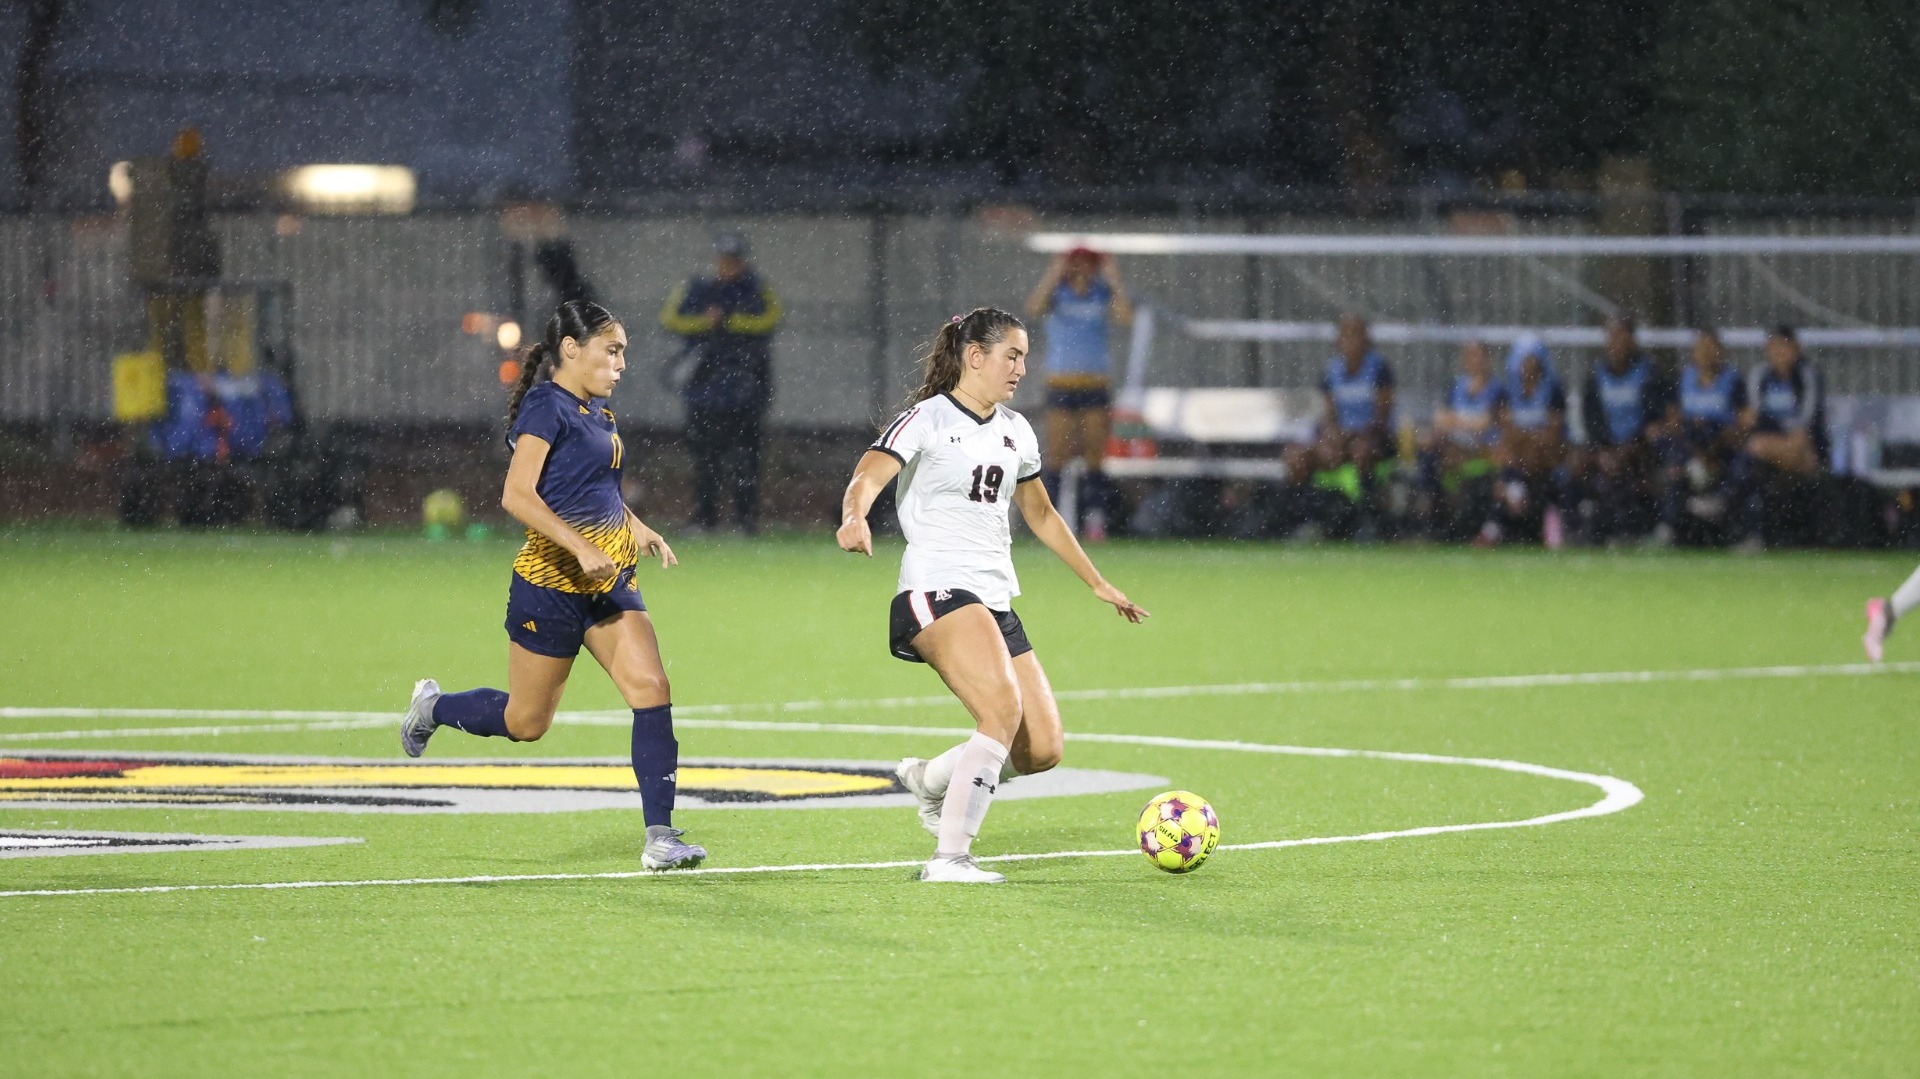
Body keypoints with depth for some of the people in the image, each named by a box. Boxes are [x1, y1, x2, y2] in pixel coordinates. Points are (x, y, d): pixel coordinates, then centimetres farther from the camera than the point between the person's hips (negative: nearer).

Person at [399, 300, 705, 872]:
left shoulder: (598, 412, 12)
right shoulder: (546, 407, -15)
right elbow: (517, 496, -24)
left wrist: (638, 529, 14)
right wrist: (581, 548, -30)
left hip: (609, 583, 8)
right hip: (552, 583, -7)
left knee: (652, 689, -9)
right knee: (526, 721, 6)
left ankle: (660, 836, -11)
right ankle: (433, 707, 36)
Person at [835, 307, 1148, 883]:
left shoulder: (1015, 431, 17)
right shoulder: (927, 420, -5)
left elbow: (1041, 514, 31)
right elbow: (867, 477, -20)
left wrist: (1098, 583, 36)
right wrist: (855, 517, -43)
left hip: (996, 599, 8)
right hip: (936, 590, -8)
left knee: (1041, 750, -1)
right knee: (1003, 708, -29)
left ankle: (930, 778, 26)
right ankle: (949, 857, -26)